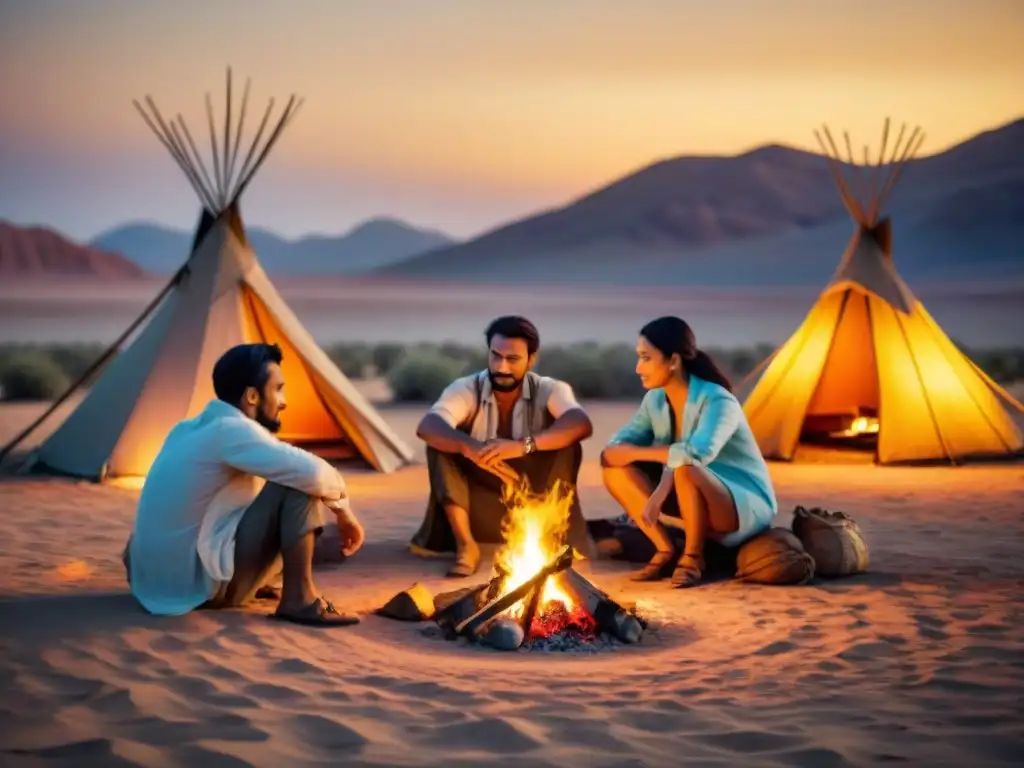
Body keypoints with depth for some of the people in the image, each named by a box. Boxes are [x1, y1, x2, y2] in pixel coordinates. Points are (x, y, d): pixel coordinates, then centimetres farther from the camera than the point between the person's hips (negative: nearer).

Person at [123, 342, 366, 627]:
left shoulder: (187, 429, 13)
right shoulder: (232, 431, -15)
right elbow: (315, 473, -23)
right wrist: (344, 512, -6)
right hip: (202, 587, -10)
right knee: (300, 484, -14)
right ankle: (299, 599, -12)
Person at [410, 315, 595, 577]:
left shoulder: (549, 390, -10)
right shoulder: (466, 389, -10)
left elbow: (582, 424, -32)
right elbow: (427, 427, -29)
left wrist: (524, 445, -47)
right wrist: (470, 447, -50)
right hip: (480, 509, 1)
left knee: (567, 444, -24)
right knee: (440, 443, -22)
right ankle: (466, 545, -20)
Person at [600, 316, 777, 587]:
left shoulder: (717, 401, -25)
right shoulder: (655, 400, -3)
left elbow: (697, 453, -44)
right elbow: (614, 448, -7)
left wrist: (635, 452, -28)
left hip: (746, 508, -7)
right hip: (695, 501, 7)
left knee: (686, 470, -39)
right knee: (616, 469, -10)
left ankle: (693, 558, -16)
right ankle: (666, 551, -5)